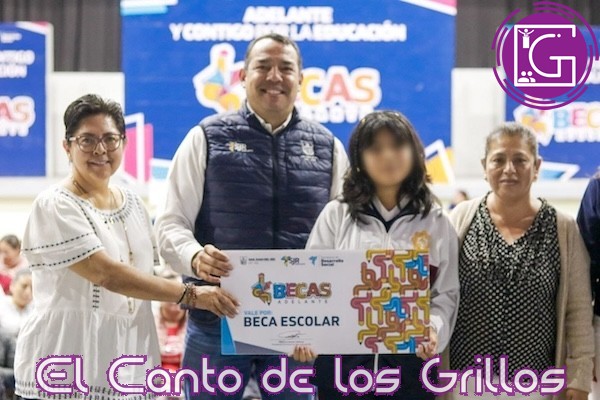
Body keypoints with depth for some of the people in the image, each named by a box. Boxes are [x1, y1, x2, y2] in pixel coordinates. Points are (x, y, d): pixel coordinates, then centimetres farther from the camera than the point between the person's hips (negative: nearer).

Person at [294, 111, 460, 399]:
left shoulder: (435, 221, 8)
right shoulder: (336, 215, 6)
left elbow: (446, 293, 4)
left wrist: (433, 329, -16)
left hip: (410, 360, 0)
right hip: (341, 360, 0)